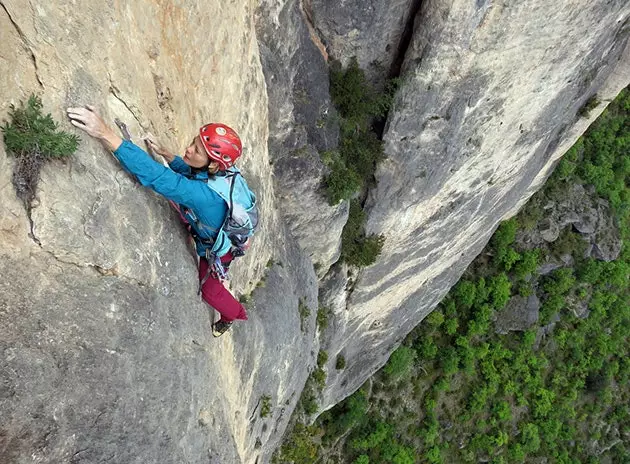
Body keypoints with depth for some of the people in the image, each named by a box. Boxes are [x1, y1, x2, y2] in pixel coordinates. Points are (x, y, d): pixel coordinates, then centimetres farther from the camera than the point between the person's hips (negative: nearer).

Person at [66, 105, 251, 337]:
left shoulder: (205, 194, -50)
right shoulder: (220, 169, -25)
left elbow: (156, 177, -60)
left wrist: (107, 135, -67)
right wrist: (165, 154, -5)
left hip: (217, 250, -5)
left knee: (209, 289, 24)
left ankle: (235, 314, 56)